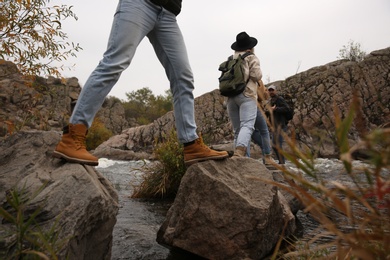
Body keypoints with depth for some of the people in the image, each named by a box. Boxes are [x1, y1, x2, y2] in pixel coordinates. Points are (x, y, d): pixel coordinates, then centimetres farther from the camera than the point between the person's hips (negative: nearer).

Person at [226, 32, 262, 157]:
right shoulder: (251, 57, 8)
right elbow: (256, 76, -2)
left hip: (230, 96, 6)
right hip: (247, 95, -5)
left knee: (237, 130, 8)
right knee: (247, 125, -19)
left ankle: (238, 153, 1)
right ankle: (239, 152, -41)